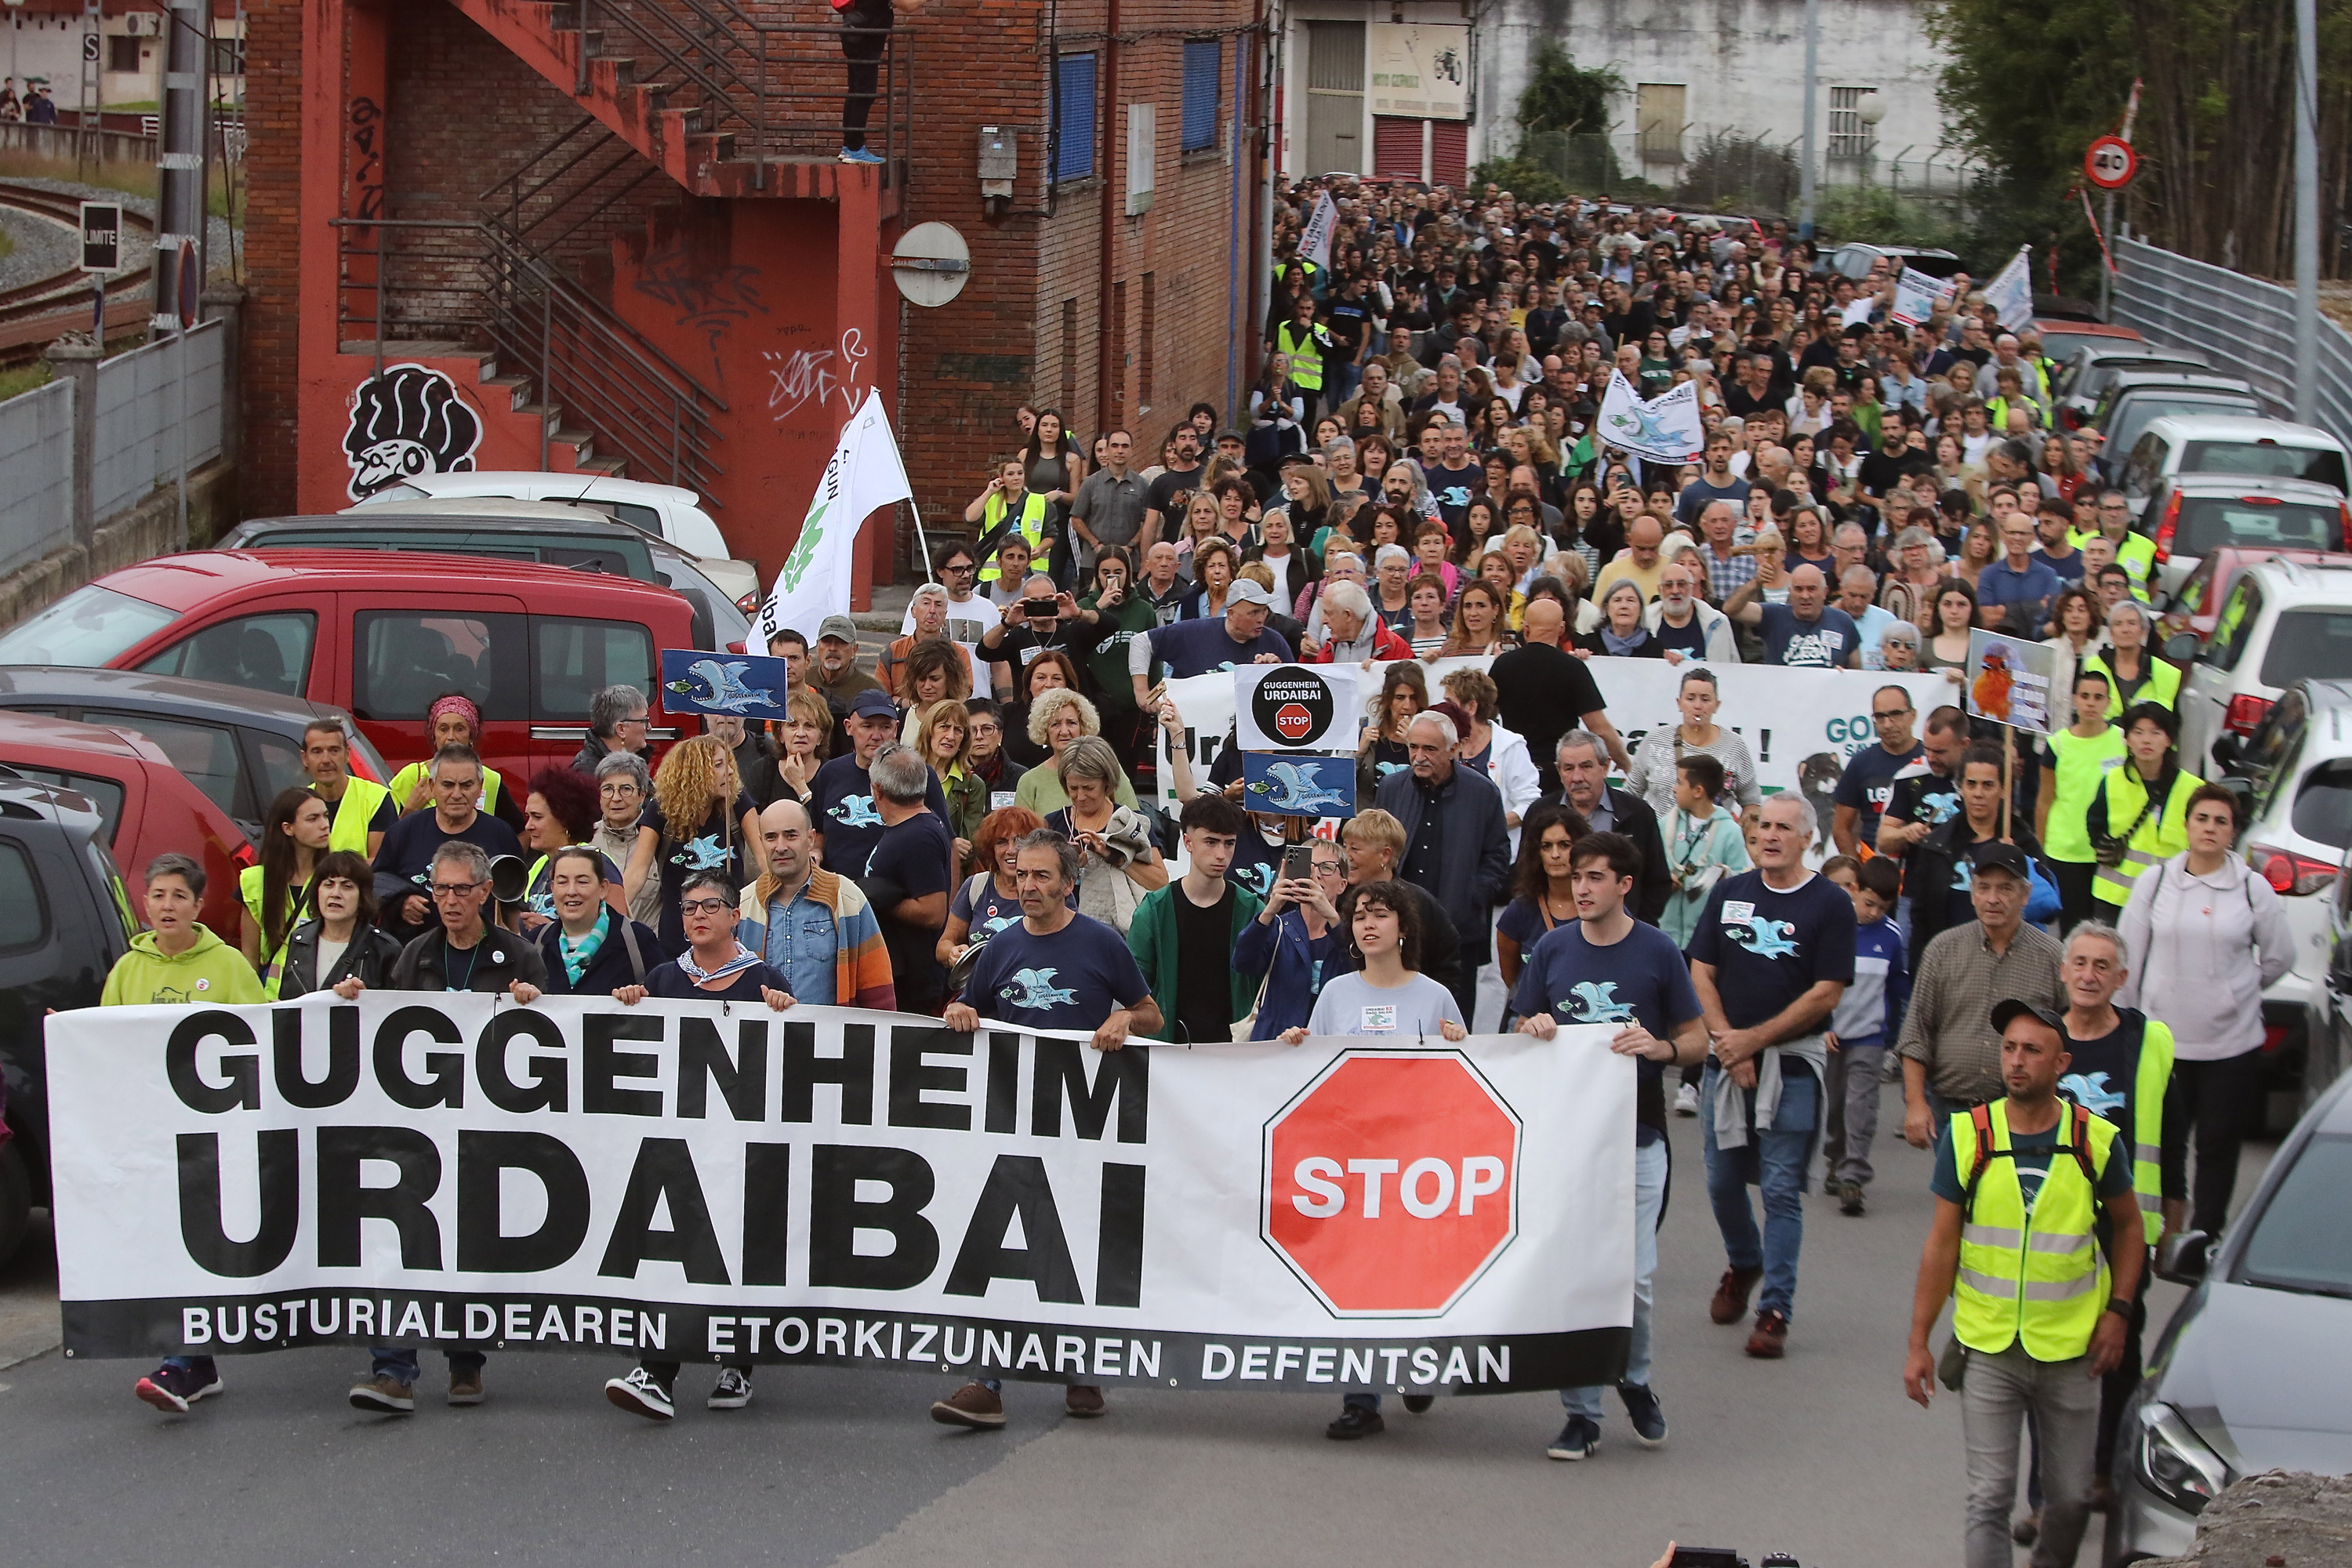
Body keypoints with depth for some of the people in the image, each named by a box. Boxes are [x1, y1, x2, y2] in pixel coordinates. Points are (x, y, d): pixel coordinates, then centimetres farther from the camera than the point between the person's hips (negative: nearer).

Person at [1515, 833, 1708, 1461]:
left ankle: (1635, 1380, 22)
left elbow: (1697, 1038, 5)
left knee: (1634, 1275, -5)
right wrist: (1535, 1030, -9)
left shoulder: (1658, 951, -1)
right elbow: (1523, 1029, 15)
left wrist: (1660, 1048, -16)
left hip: (1636, 1133, -2)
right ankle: (1581, 1412, 7)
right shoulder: (1554, 948, 5)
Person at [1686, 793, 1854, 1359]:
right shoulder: (1729, 894, 9)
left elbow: (1825, 995, -7)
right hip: (1726, 1060, 4)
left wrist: (1754, 1039, -10)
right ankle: (1742, 1264, 38)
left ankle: (1775, 1309, -2)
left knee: (1781, 1190, -6)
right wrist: (1726, 1041, -7)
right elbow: (1701, 974, 7)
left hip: (1792, 1063, -4)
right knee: (1723, 1180, 12)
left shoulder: (1830, 905, -4)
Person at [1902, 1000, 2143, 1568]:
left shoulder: (2097, 1140, -3)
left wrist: (2117, 1311, 1)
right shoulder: (1967, 1136, -4)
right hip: (1988, 1350, -1)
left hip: (2071, 1349, 1)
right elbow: (1941, 1245, 0)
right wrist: (1918, 1343, -2)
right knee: (1989, 1498, -4)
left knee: (2071, 1498, 9)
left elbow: (2128, 1227, 13)